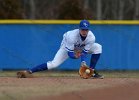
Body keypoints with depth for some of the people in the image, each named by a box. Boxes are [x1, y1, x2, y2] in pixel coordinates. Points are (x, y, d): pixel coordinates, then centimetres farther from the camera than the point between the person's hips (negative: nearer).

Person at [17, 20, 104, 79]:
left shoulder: (91, 37, -29)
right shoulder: (72, 36, -38)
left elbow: (84, 52, -22)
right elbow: (70, 53, -33)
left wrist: (83, 63, -39)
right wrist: (75, 56, -54)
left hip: (81, 48, 4)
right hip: (68, 47, -4)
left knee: (97, 47, -18)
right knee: (53, 64, -24)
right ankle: (28, 71, -26)